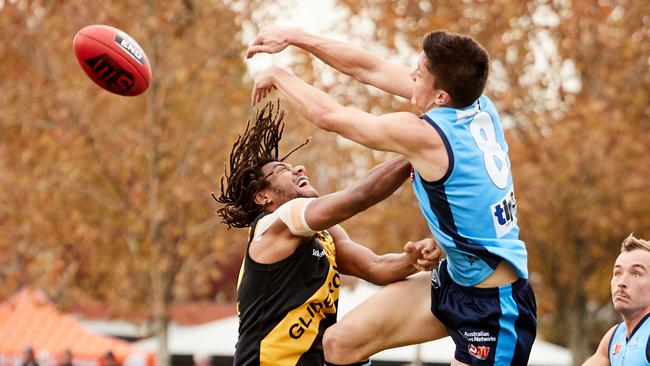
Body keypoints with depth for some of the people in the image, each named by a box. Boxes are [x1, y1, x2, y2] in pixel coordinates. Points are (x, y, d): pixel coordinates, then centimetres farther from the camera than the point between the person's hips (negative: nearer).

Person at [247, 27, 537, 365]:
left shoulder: (423, 135, -24)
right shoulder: (480, 107, -2)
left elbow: (327, 115, -11)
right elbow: (372, 70, 6)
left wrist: (276, 75, 7)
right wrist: (294, 37, 9)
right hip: (453, 283, 9)